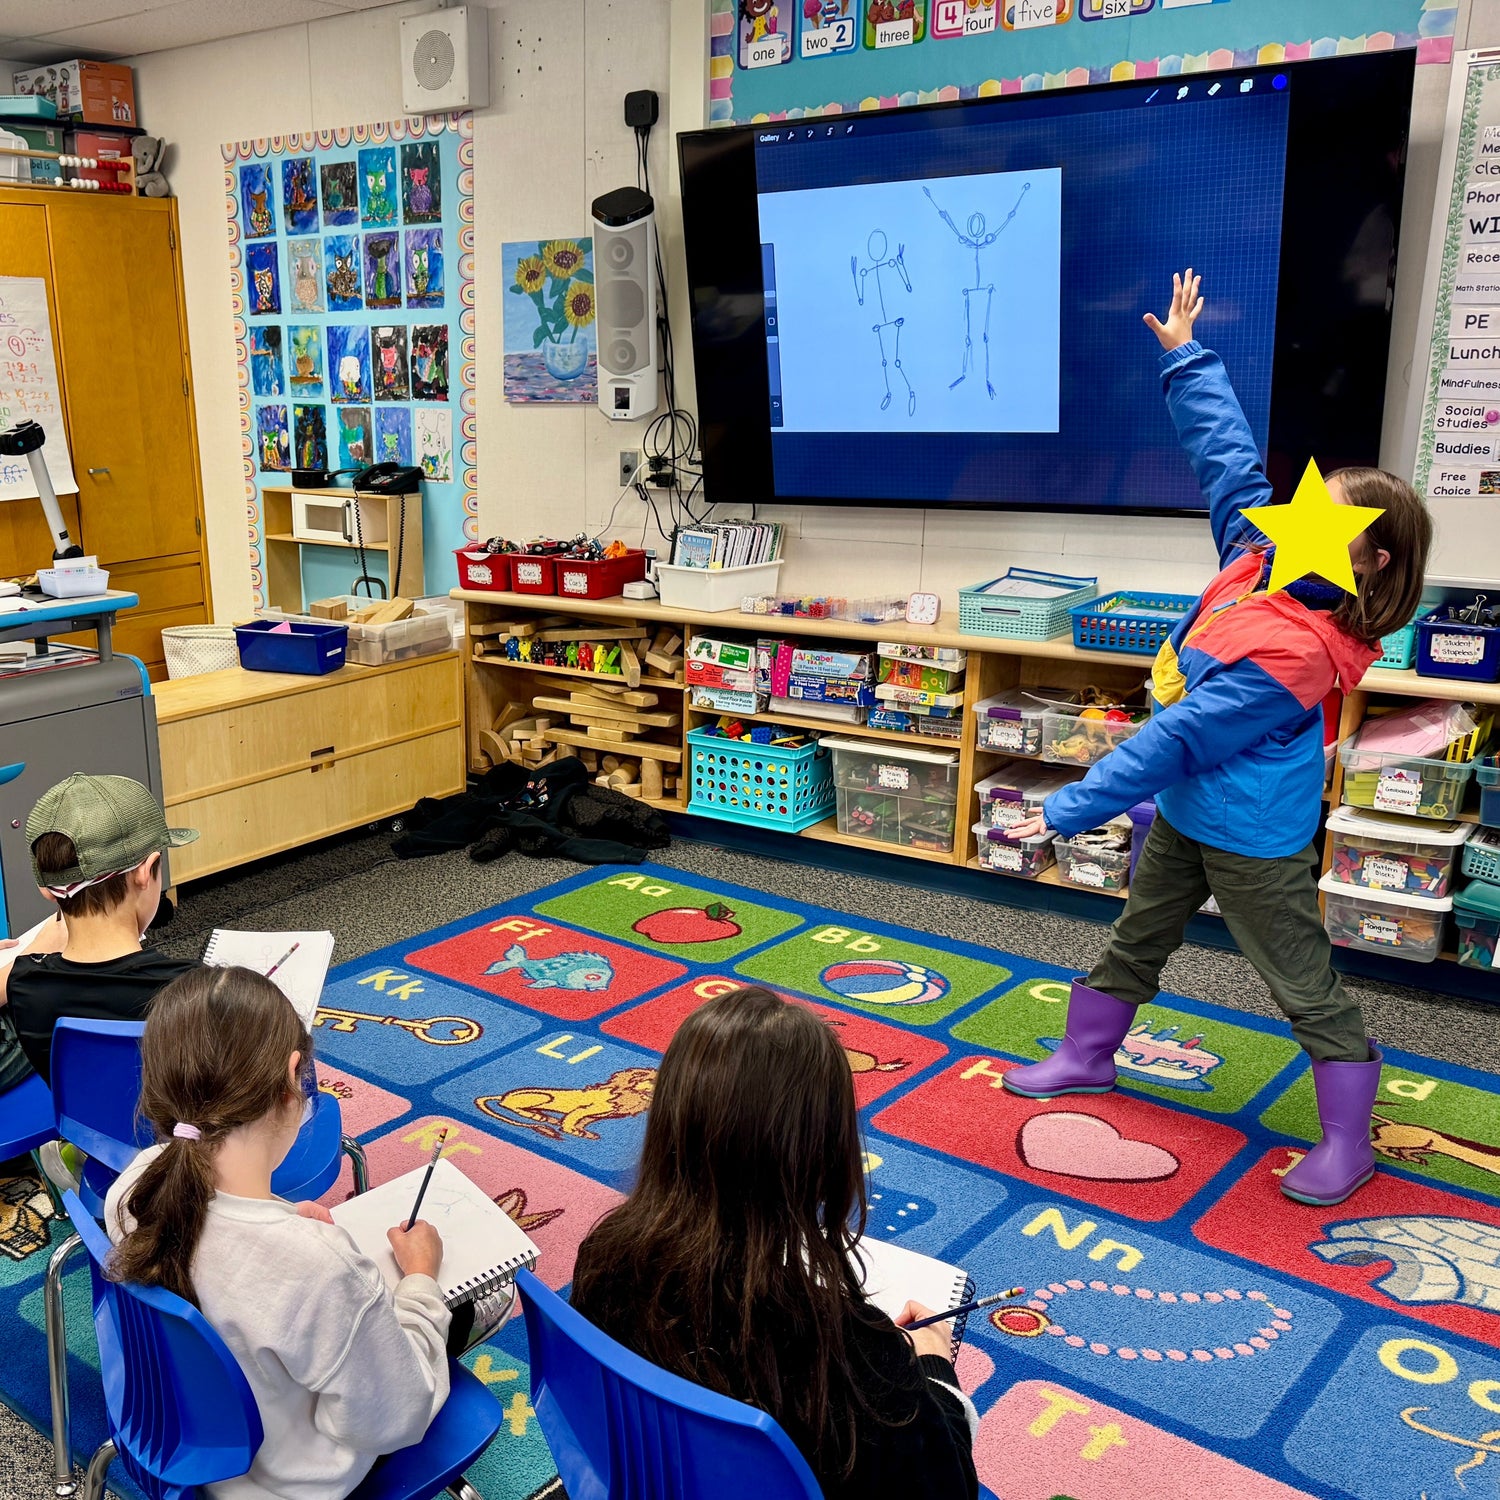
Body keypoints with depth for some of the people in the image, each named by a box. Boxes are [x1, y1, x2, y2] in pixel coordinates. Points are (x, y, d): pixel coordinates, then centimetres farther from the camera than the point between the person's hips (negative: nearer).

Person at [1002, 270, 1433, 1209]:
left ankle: (1348, 1143, 24)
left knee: (1306, 986, 7)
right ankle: (1087, 1060, 42)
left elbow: (1179, 740, -30)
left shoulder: (1292, 654, -31)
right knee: (1136, 942, 23)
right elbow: (1230, 459, 4)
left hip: (1251, 841, -9)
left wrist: (1070, 812, -27)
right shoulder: (1261, 556, -7)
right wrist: (1185, 356, 6)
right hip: (1187, 814, 9)